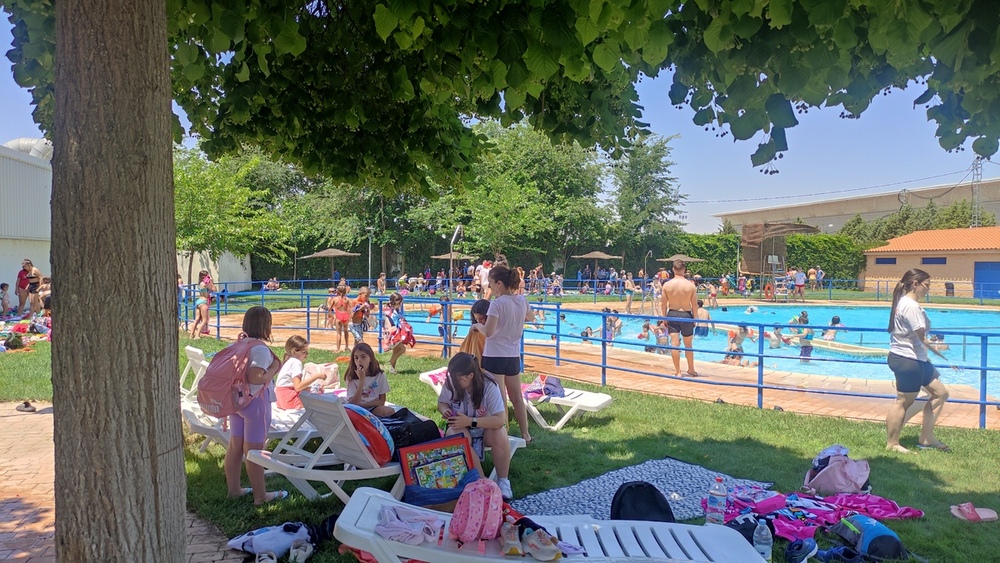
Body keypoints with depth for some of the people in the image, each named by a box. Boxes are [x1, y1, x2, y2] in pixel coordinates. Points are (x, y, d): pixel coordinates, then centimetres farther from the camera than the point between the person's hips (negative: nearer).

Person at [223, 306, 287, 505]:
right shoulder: (261, 349, -20)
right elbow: (255, 378, -28)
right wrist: (275, 368, -16)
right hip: (255, 402, -9)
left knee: (235, 445, 16)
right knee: (254, 450, 0)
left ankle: (234, 488, 28)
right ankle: (260, 495, 11)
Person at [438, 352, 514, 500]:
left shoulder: (489, 385, -24)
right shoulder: (450, 383, -16)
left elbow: (500, 420, -28)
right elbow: (442, 403, 3)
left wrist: (470, 421, -35)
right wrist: (445, 410, -21)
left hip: (487, 426, -2)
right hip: (460, 426, 2)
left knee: (500, 435, -34)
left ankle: (503, 482, -15)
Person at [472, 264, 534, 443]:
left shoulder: (497, 303, -17)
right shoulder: (522, 301, 3)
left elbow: (488, 331, -26)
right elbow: (531, 318, 24)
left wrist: (477, 325, -7)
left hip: (495, 356, -6)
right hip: (514, 356, 6)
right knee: (517, 397, 18)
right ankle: (525, 434, 26)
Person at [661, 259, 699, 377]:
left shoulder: (667, 285, -6)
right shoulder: (691, 285, -9)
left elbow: (664, 304, -1)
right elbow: (694, 305, -5)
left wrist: (664, 318, 10)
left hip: (672, 315, 0)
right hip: (686, 315, 0)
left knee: (674, 344, 2)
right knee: (688, 344, 14)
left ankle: (677, 371, 3)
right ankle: (691, 369, 29)